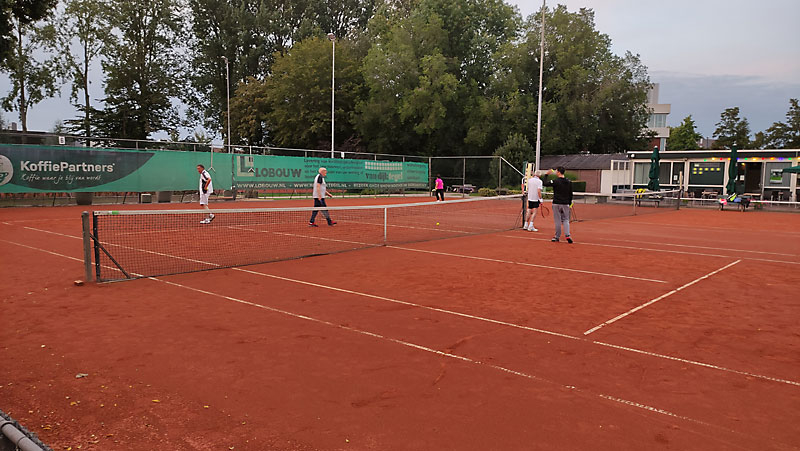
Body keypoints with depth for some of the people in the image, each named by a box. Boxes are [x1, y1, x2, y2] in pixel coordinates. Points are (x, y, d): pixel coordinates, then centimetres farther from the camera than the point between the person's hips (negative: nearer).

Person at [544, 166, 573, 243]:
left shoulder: (555, 181, -12)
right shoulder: (569, 182, 4)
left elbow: (545, 183, -4)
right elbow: (571, 194, 9)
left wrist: (546, 174, 5)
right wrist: (569, 203, 19)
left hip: (556, 204, -3)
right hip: (565, 204, 4)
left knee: (558, 221, 3)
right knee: (566, 220, 9)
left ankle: (557, 237, 11)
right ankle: (567, 235, -7)